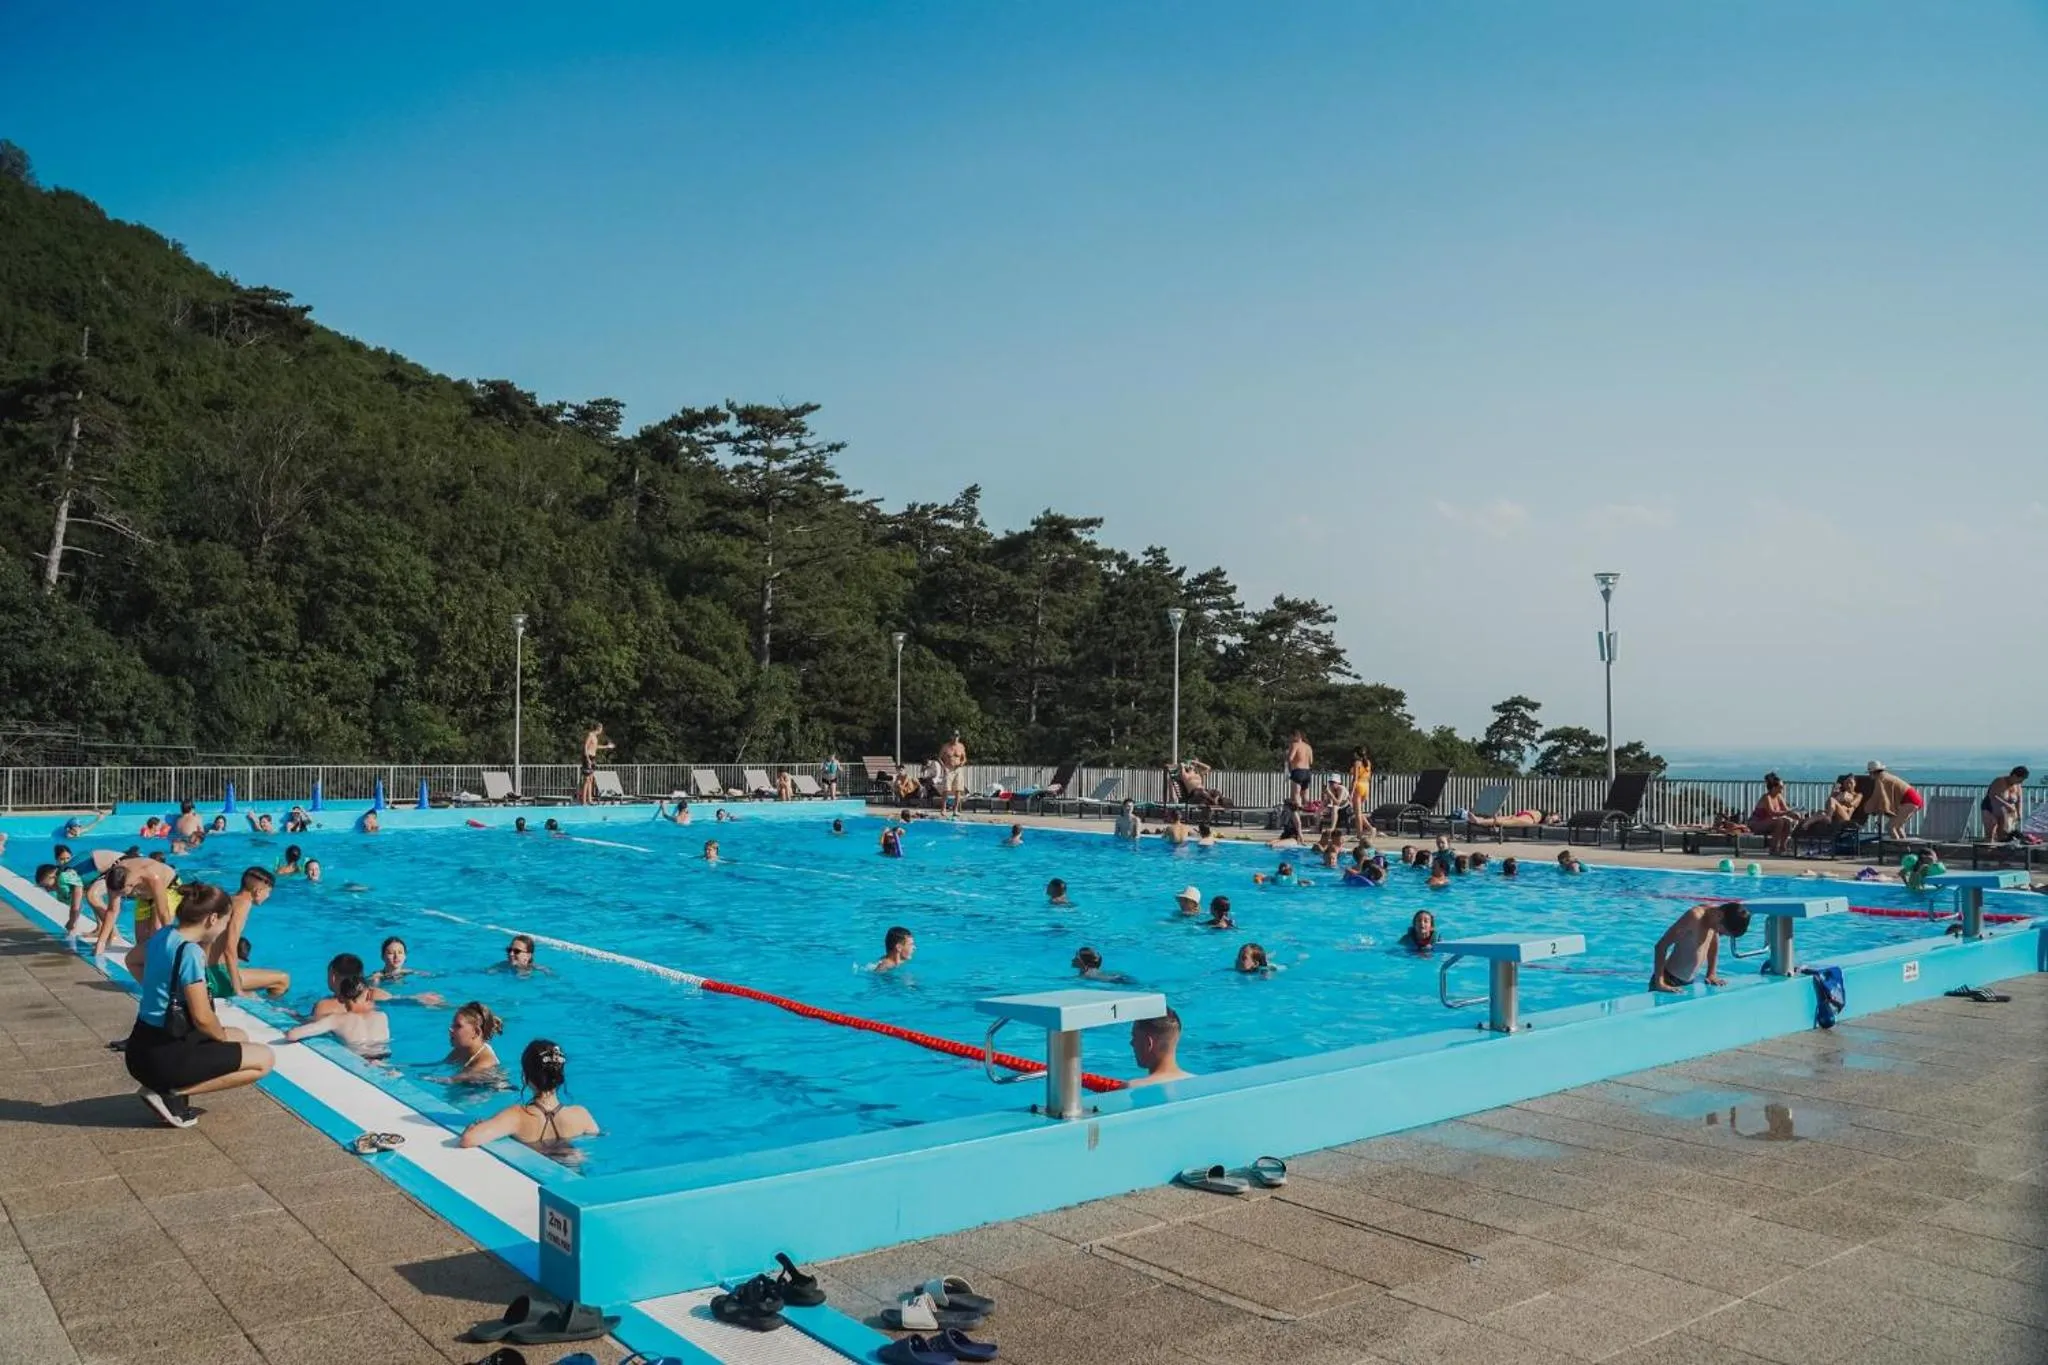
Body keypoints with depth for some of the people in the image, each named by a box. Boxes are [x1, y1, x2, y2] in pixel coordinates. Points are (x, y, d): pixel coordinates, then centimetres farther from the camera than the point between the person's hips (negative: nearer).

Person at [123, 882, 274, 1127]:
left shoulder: (163, 936, 3)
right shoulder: (190, 952, -22)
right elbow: (202, 1018, -24)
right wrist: (223, 1037, -2)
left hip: (142, 1049, 9)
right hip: (162, 1058, -9)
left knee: (240, 1037, 26)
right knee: (264, 1059, -5)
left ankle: (169, 1087, 8)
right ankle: (172, 1093, -8)